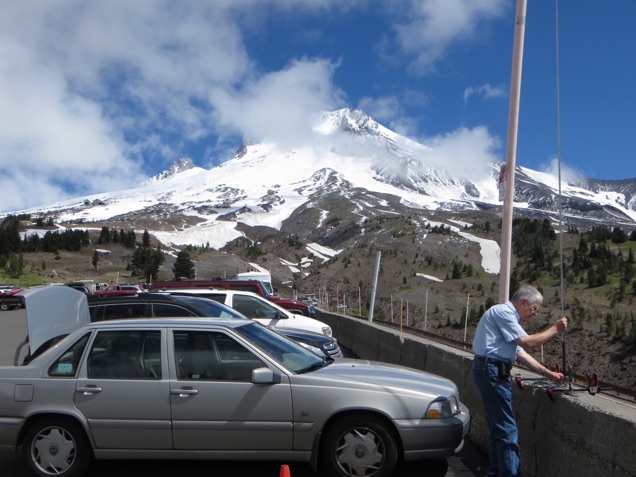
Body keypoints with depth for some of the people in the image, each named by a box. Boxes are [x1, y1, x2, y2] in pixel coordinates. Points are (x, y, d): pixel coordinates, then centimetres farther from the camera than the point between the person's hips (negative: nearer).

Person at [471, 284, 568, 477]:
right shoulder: (503, 311, -11)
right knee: (507, 430, -6)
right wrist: (555, 329, -7)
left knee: (499, 427, 17)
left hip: (494, 372, 11)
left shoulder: (509, 317, 21)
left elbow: (521, 352, 19)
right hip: (491, 371, -11)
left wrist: (548, 373, 15)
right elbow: (527, 343, -17)